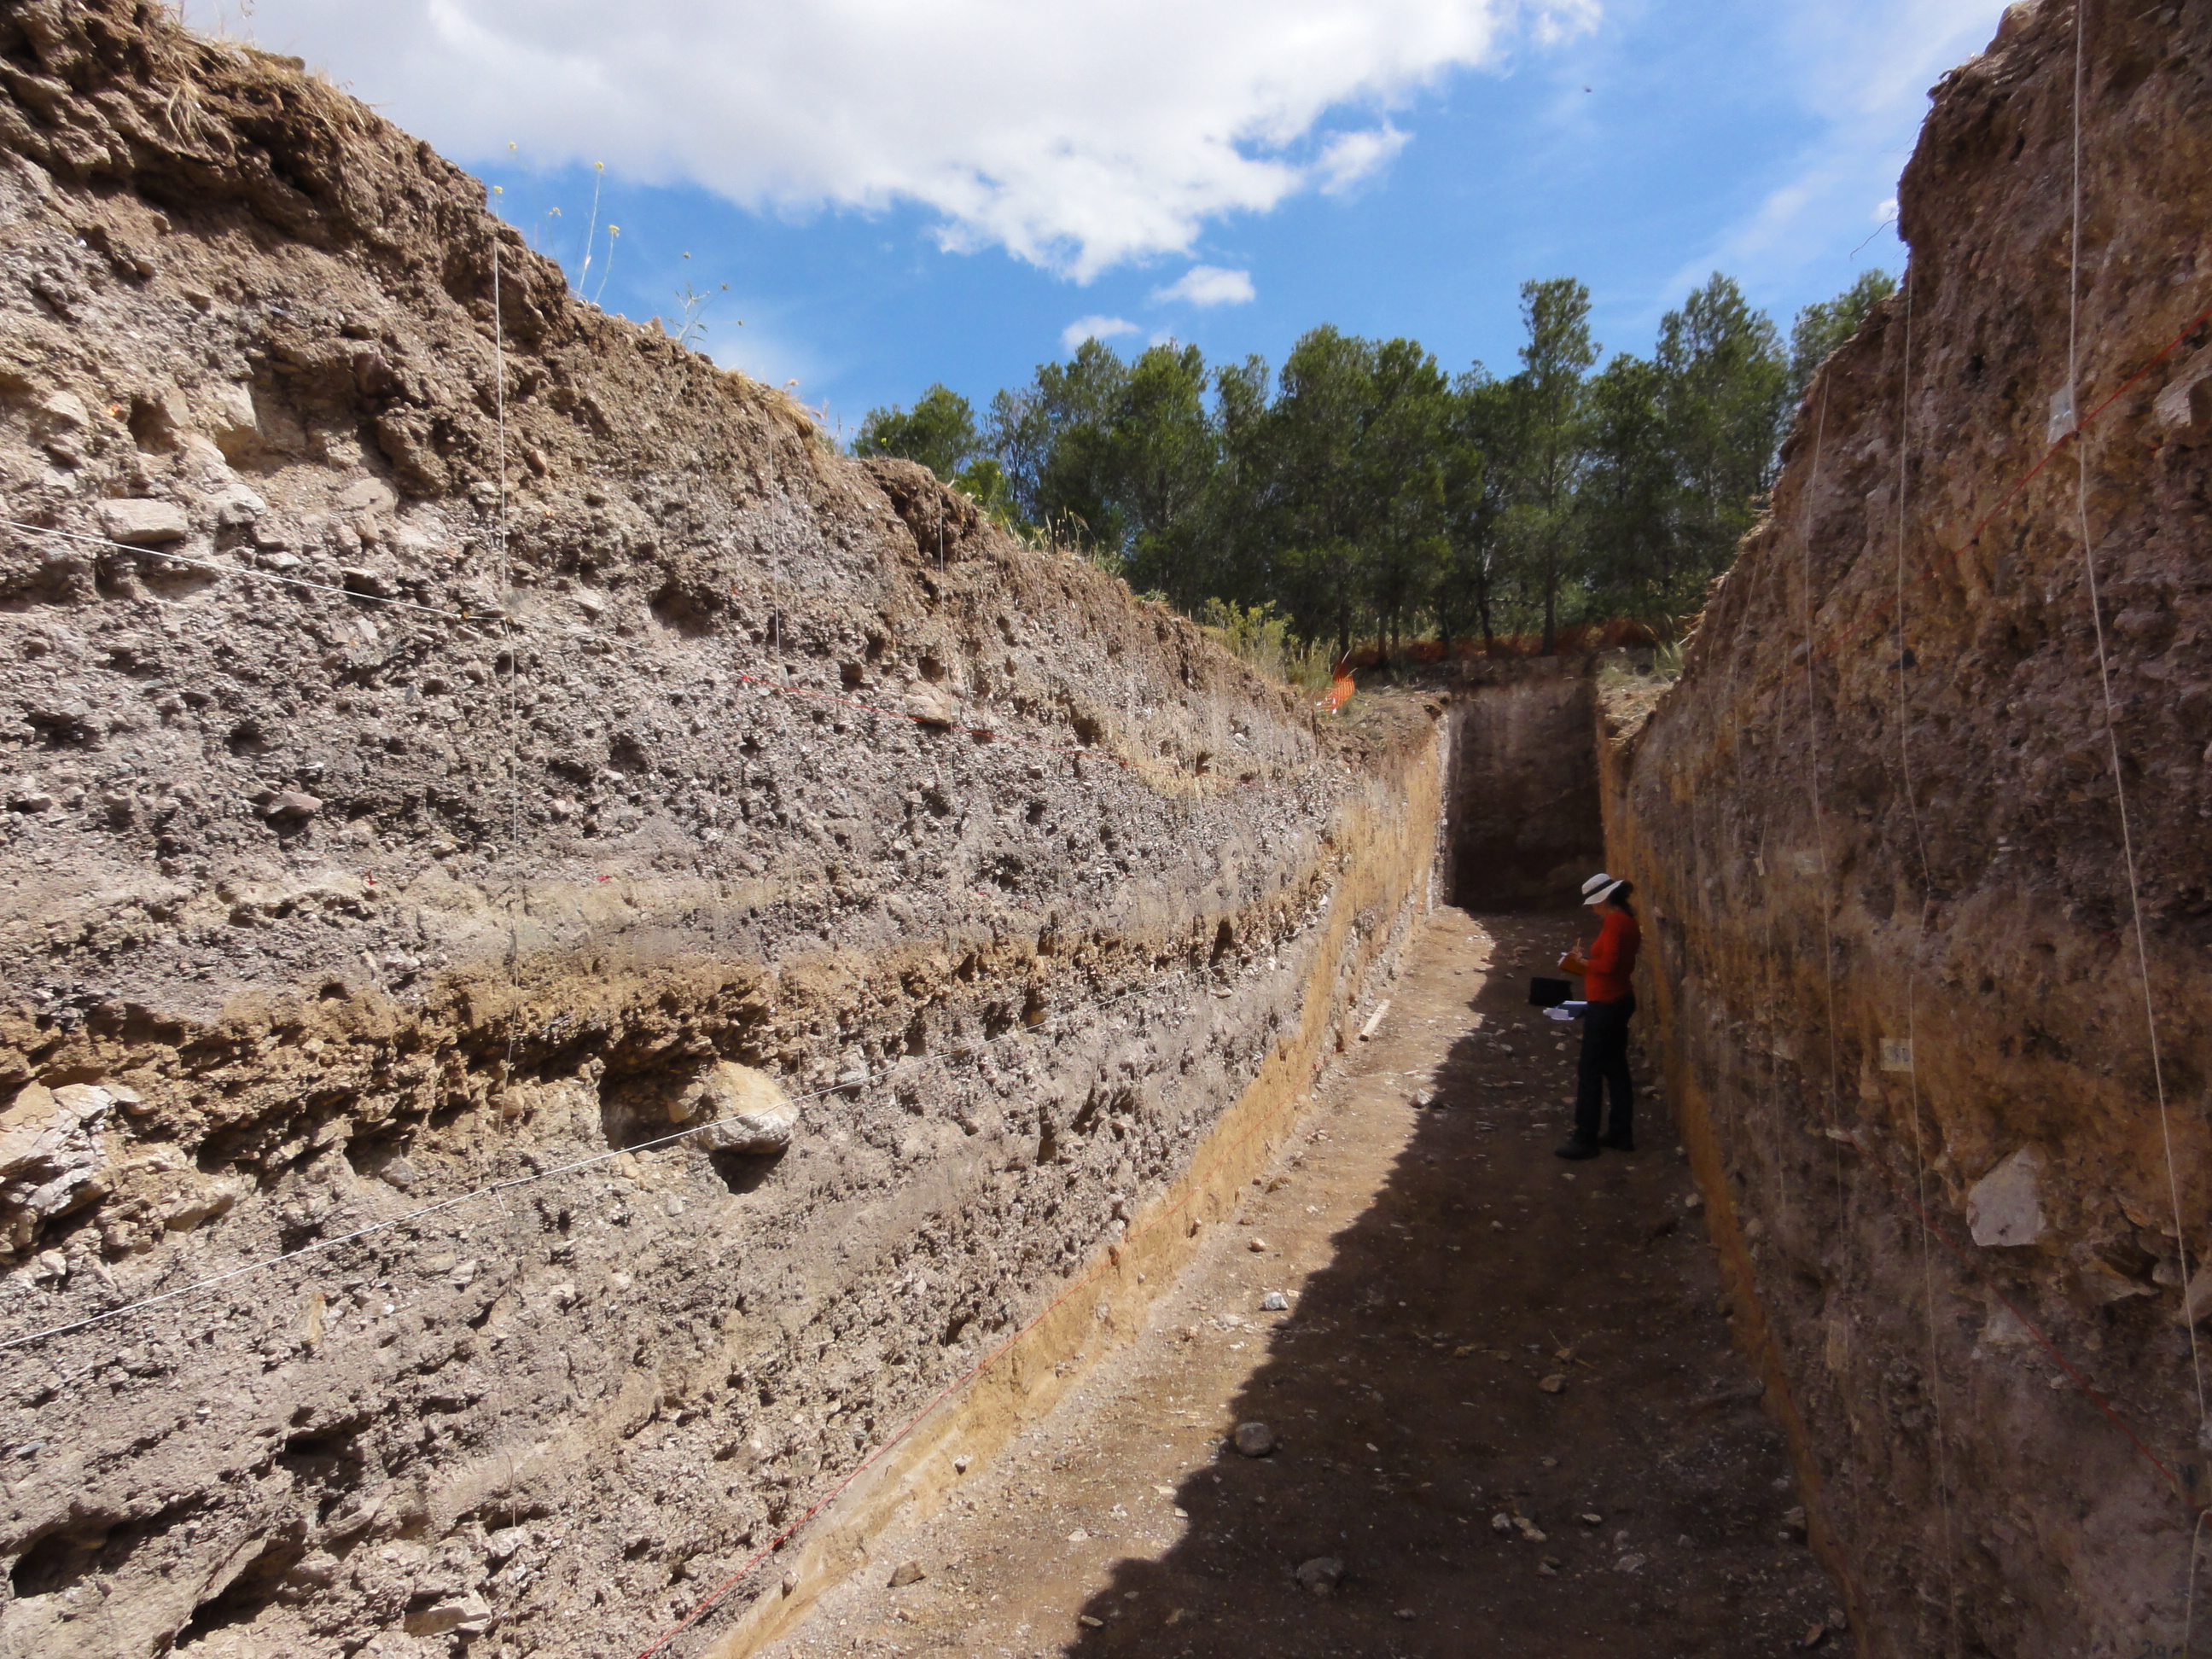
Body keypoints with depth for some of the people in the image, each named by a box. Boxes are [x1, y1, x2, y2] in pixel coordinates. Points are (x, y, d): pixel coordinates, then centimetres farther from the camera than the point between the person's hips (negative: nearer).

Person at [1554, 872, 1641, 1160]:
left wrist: (1583, 961, -10)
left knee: (1590, 1072, -4)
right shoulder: (1628, 921, 11)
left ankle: (1585, 1140, 2)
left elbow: (1609, 964, -25)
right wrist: (1590, 956, 9)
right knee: (1616, 1068, 16)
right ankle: (1621, 1134, 23)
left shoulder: (1614, 922, -19)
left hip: (1606, 1005, -10)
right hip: (1620, 1000, 10)